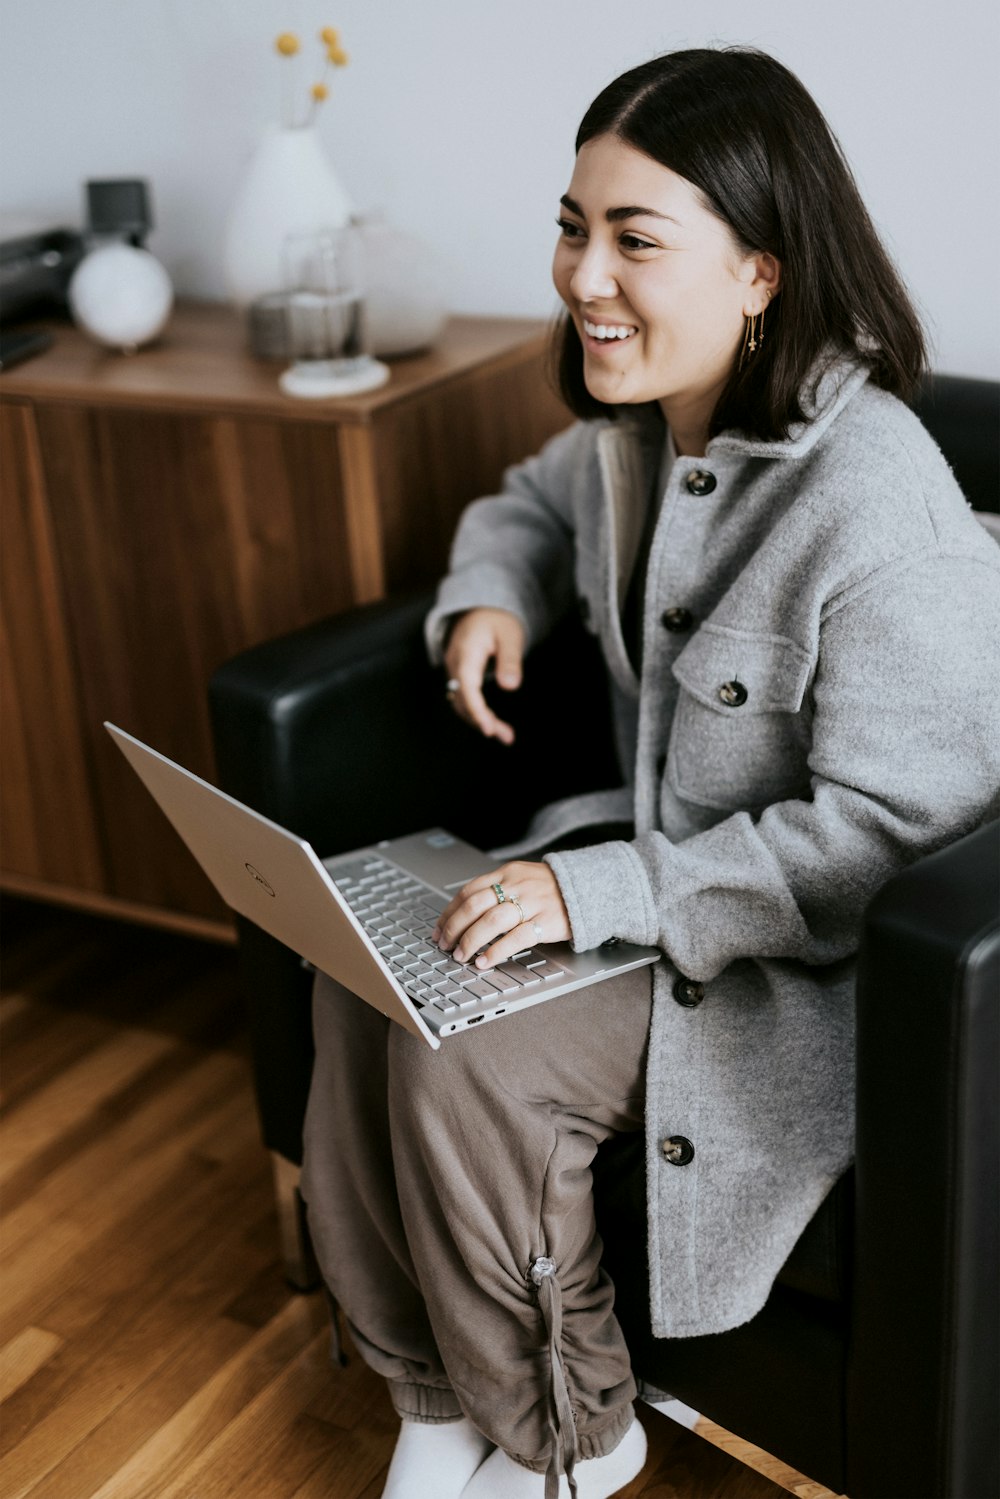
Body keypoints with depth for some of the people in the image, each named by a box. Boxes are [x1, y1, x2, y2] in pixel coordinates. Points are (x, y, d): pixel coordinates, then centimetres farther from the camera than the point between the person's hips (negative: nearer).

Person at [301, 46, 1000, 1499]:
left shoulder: (876, 508, -28)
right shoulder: (637, 426, 0)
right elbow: (533, 502, 24)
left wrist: (610, 889, -30)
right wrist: (489, 598, 1)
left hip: (815, 953, -8)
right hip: (649, 841, 8)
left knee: (470, 1062, -24)